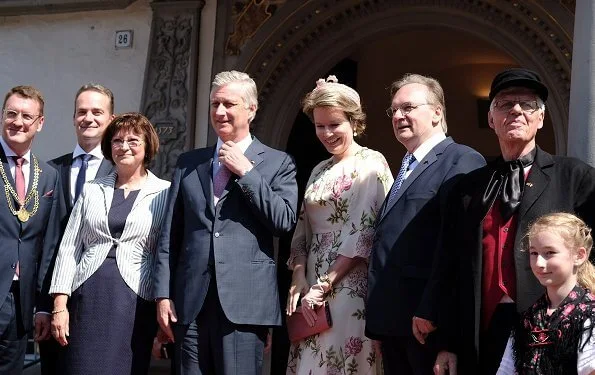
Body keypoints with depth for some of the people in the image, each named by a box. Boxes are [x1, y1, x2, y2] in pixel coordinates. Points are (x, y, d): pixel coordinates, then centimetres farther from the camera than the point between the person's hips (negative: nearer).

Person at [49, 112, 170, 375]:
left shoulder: (164, 193, 3)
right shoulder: (92, 190, 12)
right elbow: (69, 248, 10)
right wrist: (59, 305, 1)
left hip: (136, 301, -2)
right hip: (88, 297, 2)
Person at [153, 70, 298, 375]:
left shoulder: (278, 163, 7)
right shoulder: (188, 163, 14)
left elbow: (285, 221, -8)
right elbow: (169, 235, 11)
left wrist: (246, 171, -8)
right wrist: (163, 294, 3)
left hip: (244, 303, -3)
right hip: (190, 303, 3)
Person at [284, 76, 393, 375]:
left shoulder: (371, 164, -6)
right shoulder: (319, 171, 16)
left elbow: (365, 232, -13)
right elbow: (304, 232, 15)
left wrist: (324, 284, -14)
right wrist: (299, 277, -2)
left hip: (349, 285, -6)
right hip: (312, 286, 7)